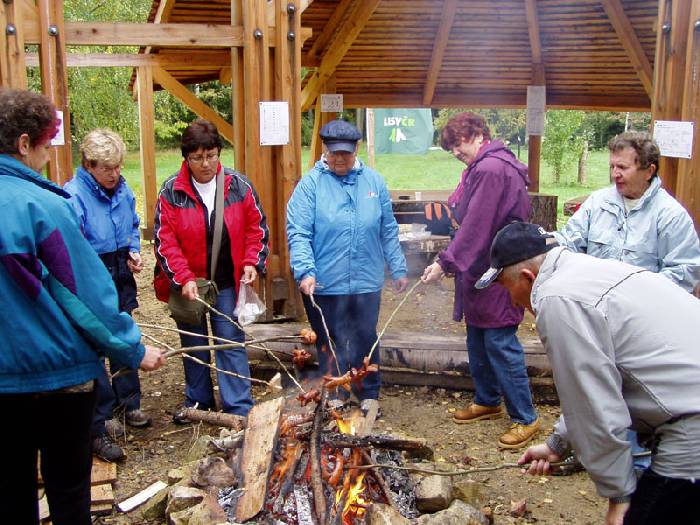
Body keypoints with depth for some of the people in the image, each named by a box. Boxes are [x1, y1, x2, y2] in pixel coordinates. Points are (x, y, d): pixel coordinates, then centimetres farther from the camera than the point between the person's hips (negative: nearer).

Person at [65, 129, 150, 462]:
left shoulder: (122, 190, 3)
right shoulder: (73, 195, -20)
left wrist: (134, 251, 3)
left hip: (120, 279, 7)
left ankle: (129, 404, 40)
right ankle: (97, 430, 8)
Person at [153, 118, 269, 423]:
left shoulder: (238, 185, -3)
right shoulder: (172, 191, -7)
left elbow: (257, 226, 5)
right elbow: (164, 240, -9)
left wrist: (252, 262, -7)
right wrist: (183, 278, -17)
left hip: (227, 283, -1)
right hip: (188, 284, 1)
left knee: (231, 342, 1)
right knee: (193, 345, 15)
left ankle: (240, 409, 9)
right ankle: (197, 401, 32)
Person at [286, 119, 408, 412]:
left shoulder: (373, 181, 5)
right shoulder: (310, 184, -5)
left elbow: (388, 231, 10)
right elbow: (298, 232, -12)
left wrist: (398, 269, 9)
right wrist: (306, 271, -23)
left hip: (366, 282, 2)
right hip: (324, 284, -2)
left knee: (366, 341, 13)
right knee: (331, 344, 10)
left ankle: (368, 394, 31)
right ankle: (335, 396, 29)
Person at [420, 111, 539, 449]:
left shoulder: (491, 170, -20)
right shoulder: (483, 167, 14)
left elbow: (476, 227, -25)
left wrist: (446, 263, -21)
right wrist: (452, 261, 14)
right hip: (481, 272, 11)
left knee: (500, 343, -5)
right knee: (477, 339, 19)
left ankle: (525, 418, 7)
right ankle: (487, 401, 35)